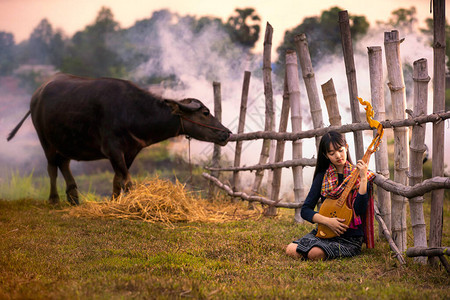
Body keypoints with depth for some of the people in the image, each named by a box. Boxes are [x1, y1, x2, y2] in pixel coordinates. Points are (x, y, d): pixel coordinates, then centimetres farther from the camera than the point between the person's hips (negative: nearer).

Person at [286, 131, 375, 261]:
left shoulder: (357, 175, -1)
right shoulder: (323, 177, 8)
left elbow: (360, 210, -15)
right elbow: (305, 210, 4)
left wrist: (363, 179, -23)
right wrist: (328, 221, -13)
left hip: (350, 236, -4)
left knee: (316, 253, -31)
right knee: (291, 250, -20)